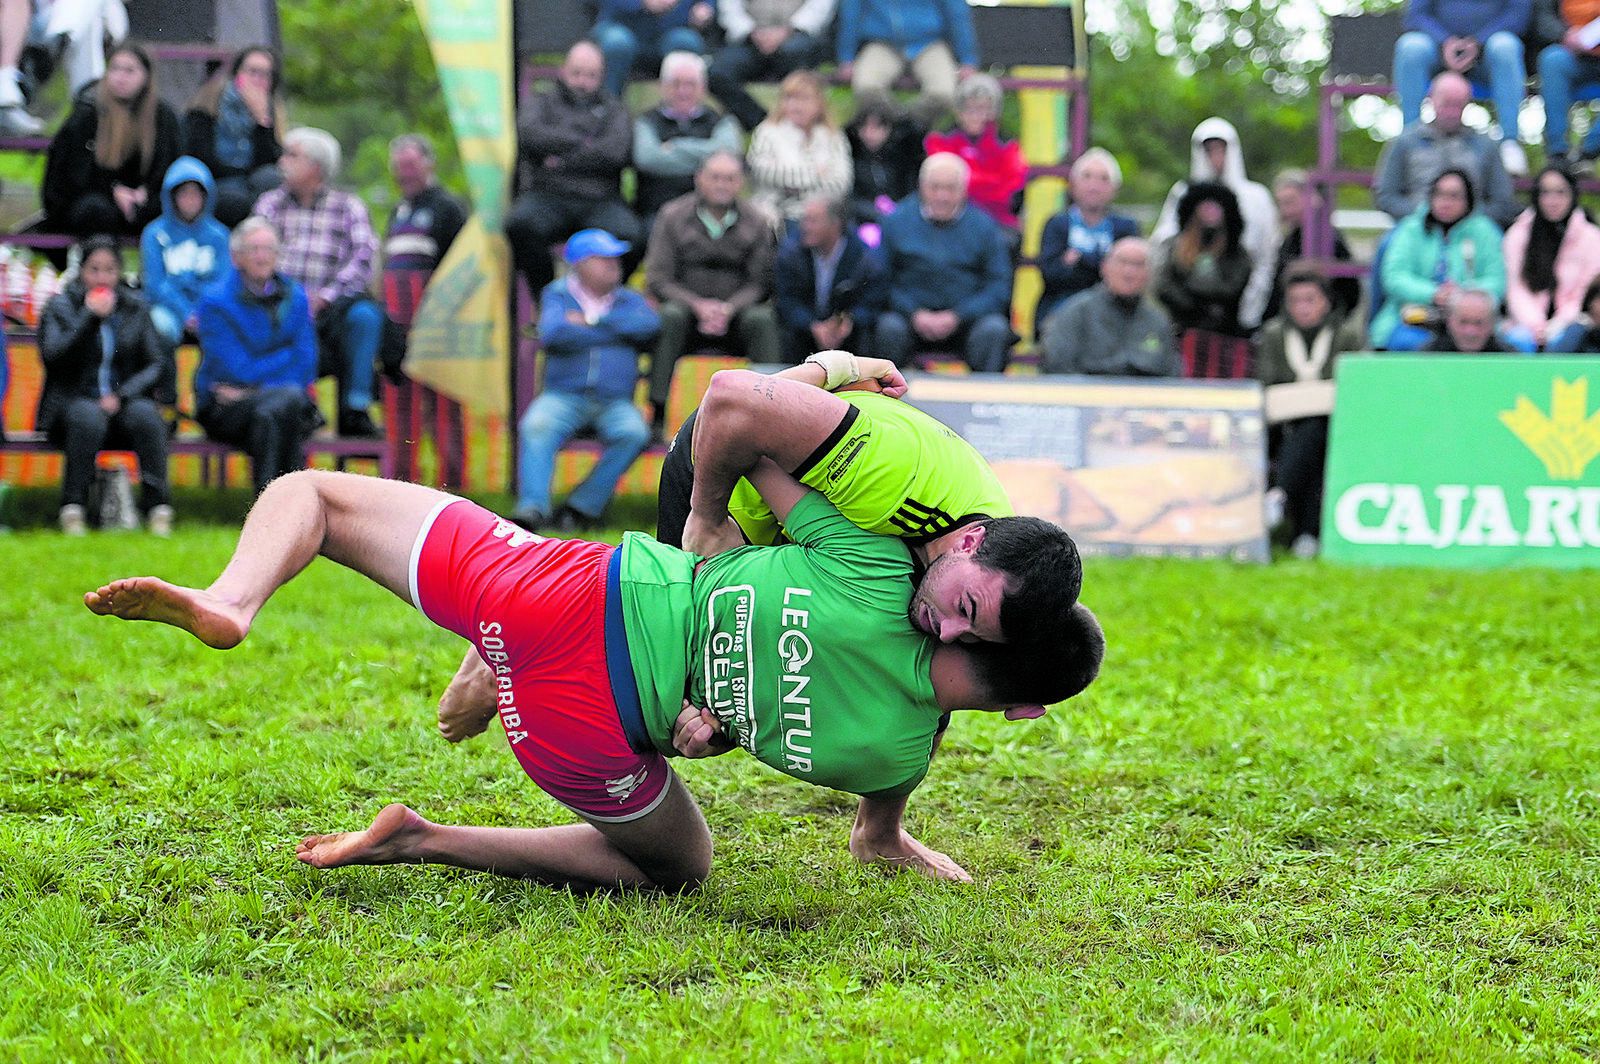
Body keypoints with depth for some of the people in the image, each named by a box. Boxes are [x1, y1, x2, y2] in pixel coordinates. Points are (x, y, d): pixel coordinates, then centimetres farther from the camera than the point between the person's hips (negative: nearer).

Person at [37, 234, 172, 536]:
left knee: (145, 414, -32)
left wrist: (121, 395, -10)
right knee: (89, 417, -37)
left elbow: (159, 364, 5)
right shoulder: (60, 307, 6)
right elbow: (52, 357, -10)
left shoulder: (135, 307, 12)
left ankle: (158, 505, -30)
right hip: (73, 401, -2)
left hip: (127, 401, 2)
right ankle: (73, 508, -29)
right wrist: (90, 316, -15)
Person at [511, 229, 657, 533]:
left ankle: (582, 507, -24)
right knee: (535, 425, -33)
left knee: (634, 433, -31)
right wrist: (617, 332, 0)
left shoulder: (629, 300, 20)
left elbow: (650, 324, -4)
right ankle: (532, 509, -41)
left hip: (615, 402, 1)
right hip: (563, 396, -1)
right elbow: (554, 334, -8)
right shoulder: (558, 295, 13)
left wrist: (592, 320, -6)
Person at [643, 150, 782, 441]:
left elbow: (761, 282, 0)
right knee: (671, 315, -34)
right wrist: (697, 305, -20)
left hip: (736, 313, 1)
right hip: (687, 304, -1)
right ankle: (657, 414, -34)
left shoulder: (758, 221, 2)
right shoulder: (673, 217, -1)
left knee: (763, 319, -30)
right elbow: (658, 280, -4)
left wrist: (730, 308, -19)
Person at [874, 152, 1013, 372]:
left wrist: (957, 317, -13)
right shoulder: (896, 222, 7)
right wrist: (914, 314, -14)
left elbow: (999, 288, 1)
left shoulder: (983, 226, 6)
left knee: (994, 329, -30)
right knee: (889, 328, -32)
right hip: (911, 318, 0)